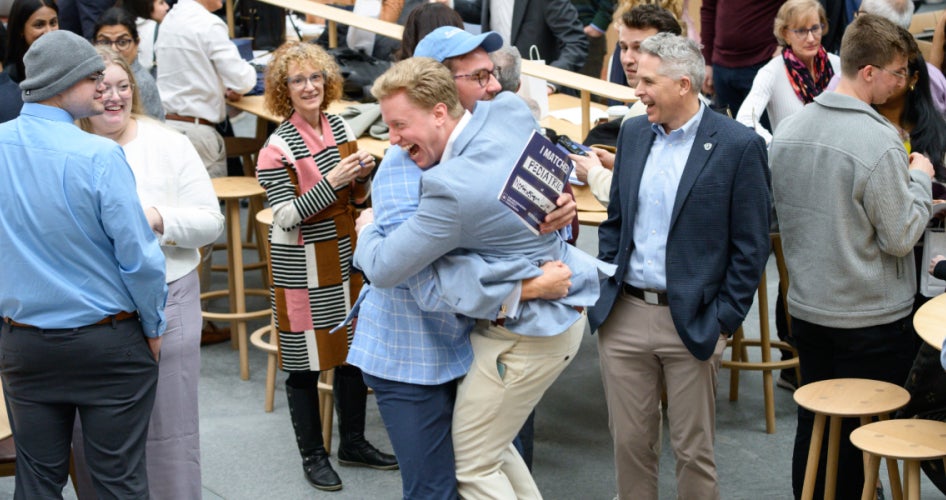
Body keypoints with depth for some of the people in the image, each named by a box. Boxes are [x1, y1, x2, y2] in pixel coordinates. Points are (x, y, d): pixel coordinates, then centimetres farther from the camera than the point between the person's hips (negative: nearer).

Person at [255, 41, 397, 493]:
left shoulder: (340, 128, 4)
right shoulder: (278, 147, -14)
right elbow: (285, 217, -19)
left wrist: (364, 174, -8)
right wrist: (331, 180, -26)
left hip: (346, 257, 6)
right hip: (303, 266, -6)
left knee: (353, 350, 14)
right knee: (306, 361, 4)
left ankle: (353, 442, 30)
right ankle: (312, 455, 18)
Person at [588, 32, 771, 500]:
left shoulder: (739, 145, -10)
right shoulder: (633, 133, 7)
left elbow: (751, 247, -7)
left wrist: (723, 321, -10)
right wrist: (601, 289, 6)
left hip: (691, 322, -4)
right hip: (624, 316, 5)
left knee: (693, 451, 6)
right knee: (630, 444, 12)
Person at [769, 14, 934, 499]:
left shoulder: (788, 130, 0)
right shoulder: (879, 142, -22)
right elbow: (899, 237, -17)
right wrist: (919, 180, -2)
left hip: (807, 309, 6)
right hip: (873, 317, -6)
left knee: (813, 426, 16)